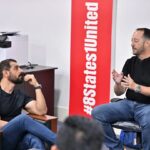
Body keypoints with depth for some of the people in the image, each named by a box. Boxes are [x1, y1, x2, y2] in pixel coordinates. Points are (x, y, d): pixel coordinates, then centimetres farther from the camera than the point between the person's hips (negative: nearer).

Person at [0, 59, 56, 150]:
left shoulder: (20, 95, 19)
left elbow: (41, 111, 7)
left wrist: (36, 85, 4)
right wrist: (21, 125, -12)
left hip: (17, 139, 5)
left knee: (35, 140, -34)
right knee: (23, 118, -33)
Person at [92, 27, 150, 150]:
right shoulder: (130, 62, 11)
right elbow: (119, 92, 11)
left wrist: (136, 87, -22)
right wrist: (118, 83, -10)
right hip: (128, 103, 6)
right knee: (97, 113, -14)